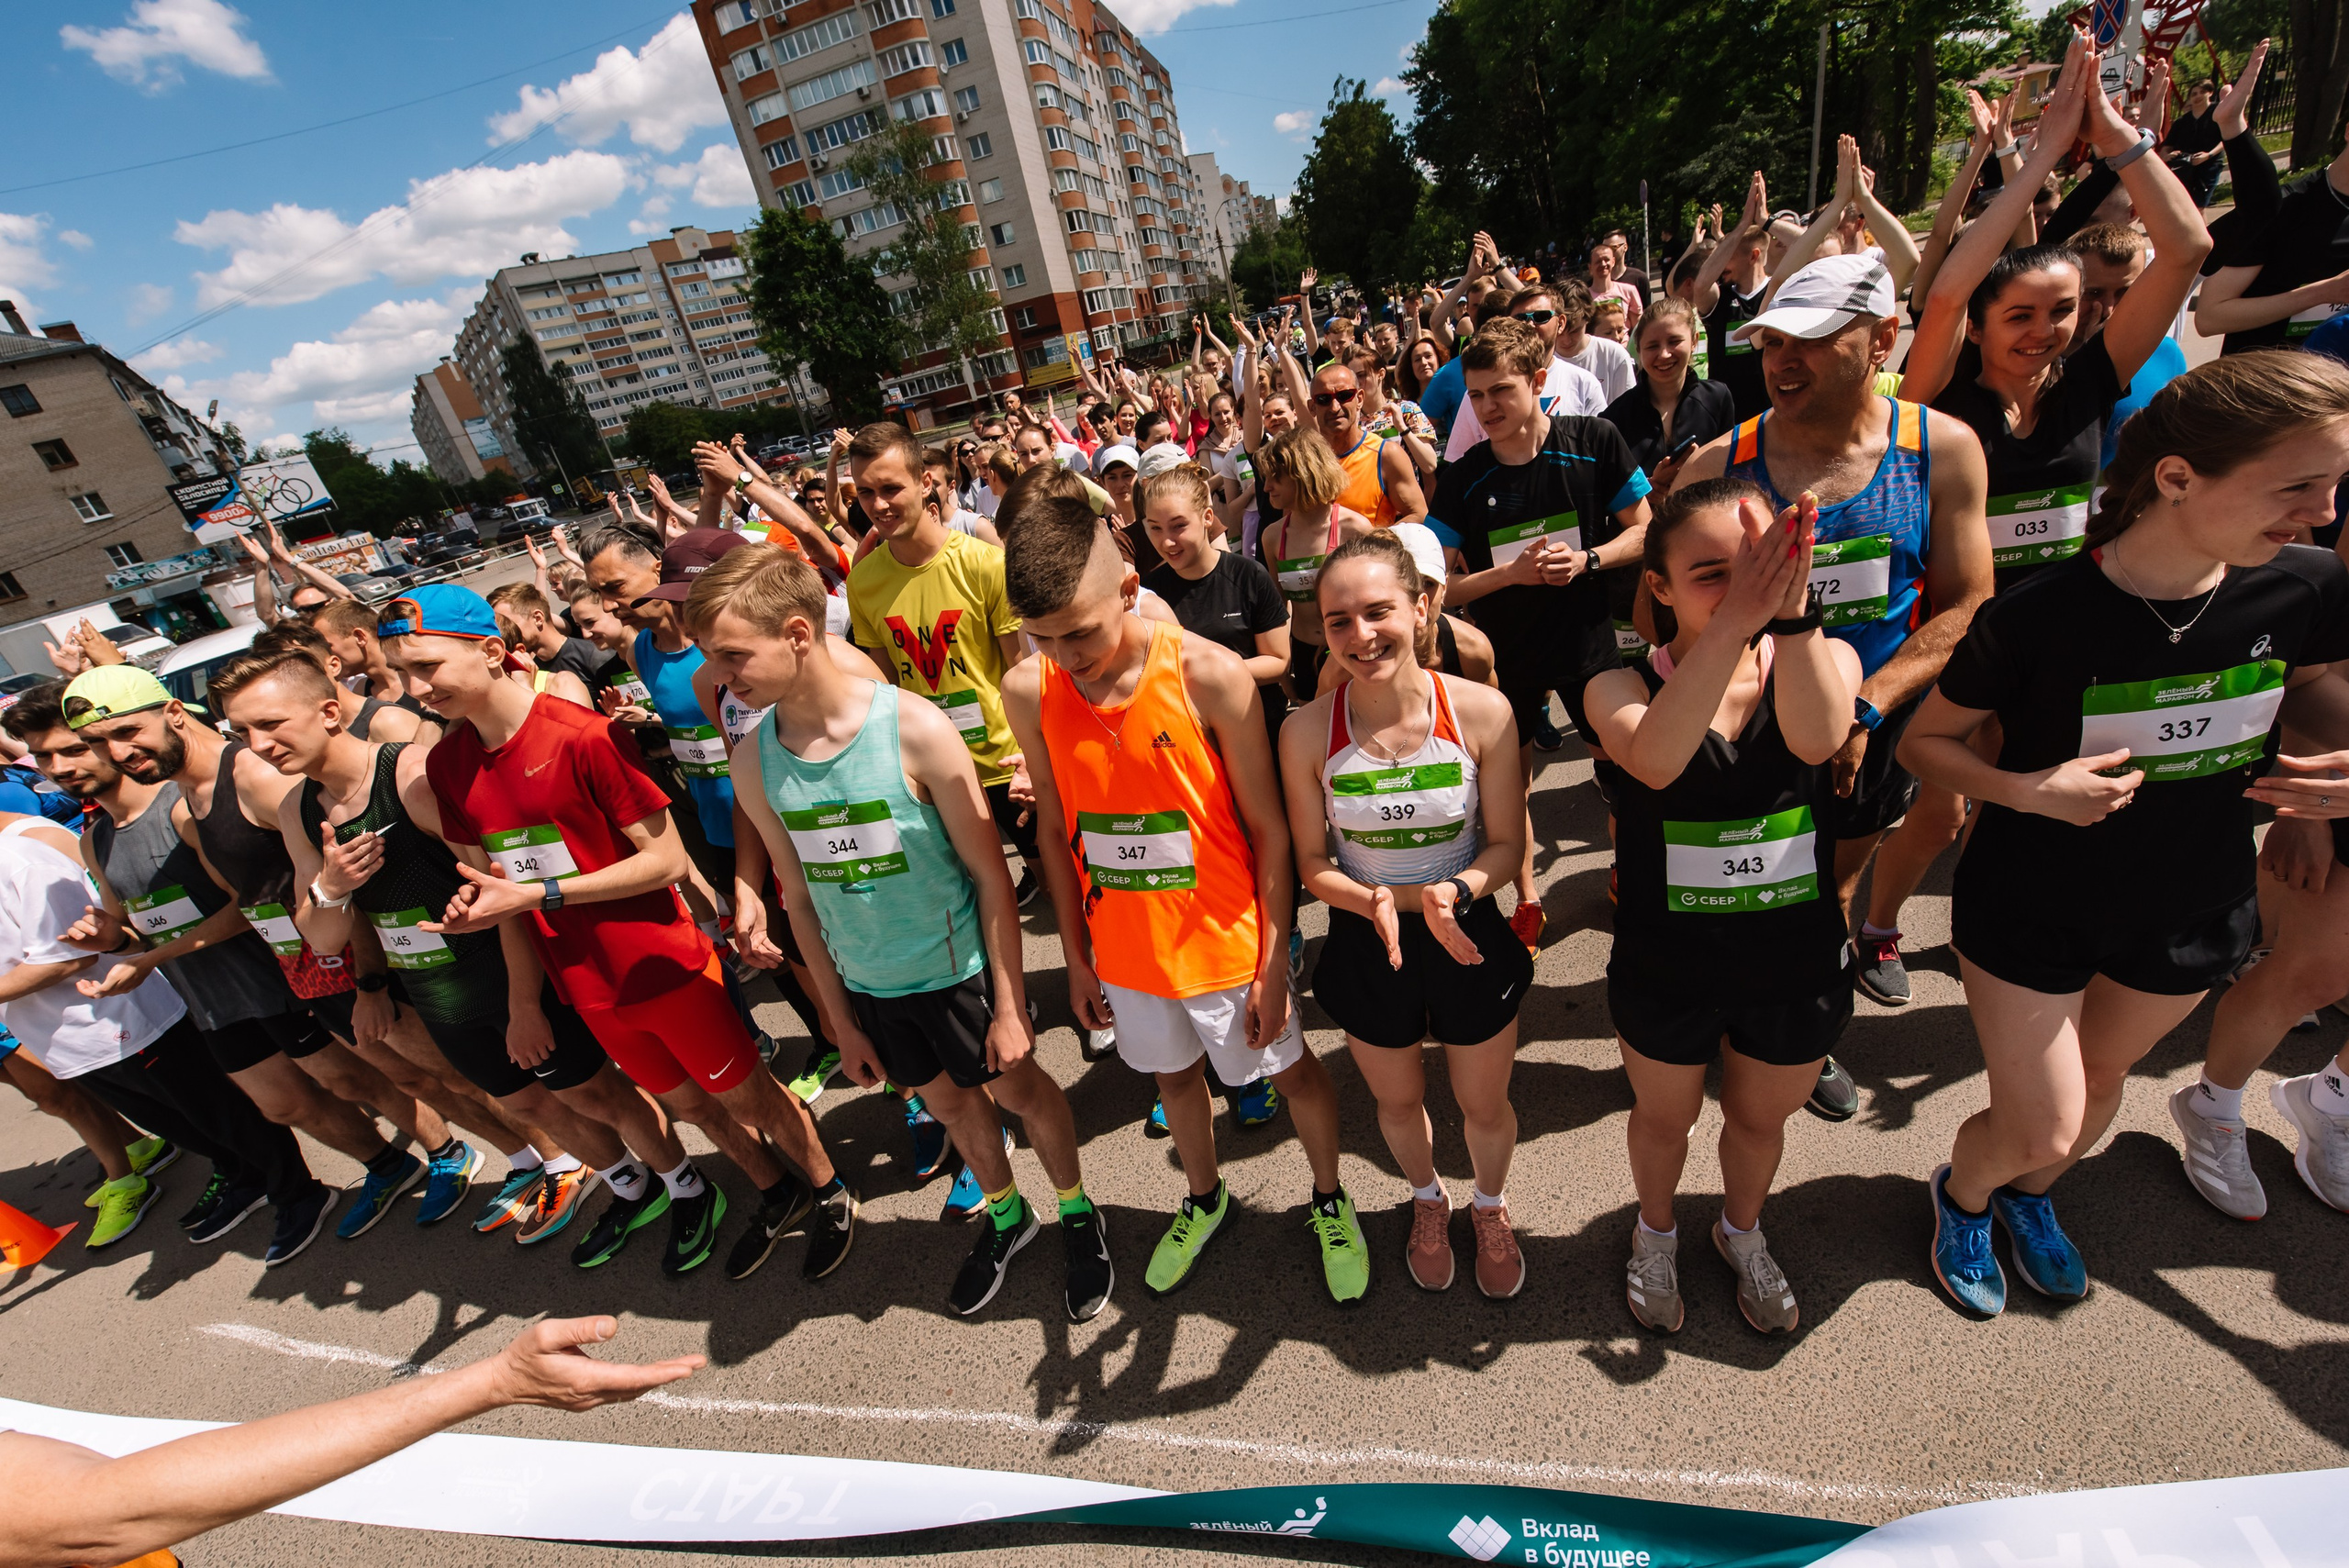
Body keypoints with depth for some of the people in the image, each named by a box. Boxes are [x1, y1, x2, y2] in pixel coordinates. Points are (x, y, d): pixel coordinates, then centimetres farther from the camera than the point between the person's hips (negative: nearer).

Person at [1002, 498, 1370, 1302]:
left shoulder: (1211, 675, -22)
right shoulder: (1028, 691, -12)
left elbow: (1269, 829, -14)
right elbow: (1057, 830, 0)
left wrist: (1273, 964, -11)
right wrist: (1075, 955, 5)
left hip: (1225, 941, -3)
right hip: (1123, 948, 4)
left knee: (1290, 1071, 18)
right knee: (1173, 1075, 26)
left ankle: (1330, 1200, 48)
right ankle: (1204, 1200, 55)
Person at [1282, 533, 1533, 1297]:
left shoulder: (1481, 711, -20)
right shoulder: (1307, 731, -19)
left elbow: (1507, 844, -9)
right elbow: (1313, 863, -8)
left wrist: (1455, 891, -28)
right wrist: (1378, 900, -26)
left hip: (1468, 936, 0)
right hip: (1366, 943, 1)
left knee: (1485, 1105, 22)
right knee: (1397, 1101, 25)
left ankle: (1490, 1207, 58)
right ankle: (1428, 1200, 60)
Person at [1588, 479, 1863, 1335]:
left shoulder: (1822, 659, -10)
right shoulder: (1625, 686, -16)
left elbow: (1817, 737, -33)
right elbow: (1655, 759, -39)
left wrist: (1791, 611, -48)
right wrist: (1733, 620, -48)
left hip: (1796, 962, 2)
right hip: (1666, 966, -2)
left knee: (1761, 1118, 27)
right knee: (1664, 1116, 23)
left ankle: (1741, 1234, 59)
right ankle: (1656, 1232, 55)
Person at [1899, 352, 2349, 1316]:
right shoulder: (2036, 619, -26)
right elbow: (1924, 739, -14)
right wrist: (2026, 788, -30)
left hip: (2194, 903, 5)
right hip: (2030, 908, -5)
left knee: (2102, 1075, 25)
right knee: (2039, 1128, 3)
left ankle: (2030, 1194, 54)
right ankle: (1962, 1193, 38)